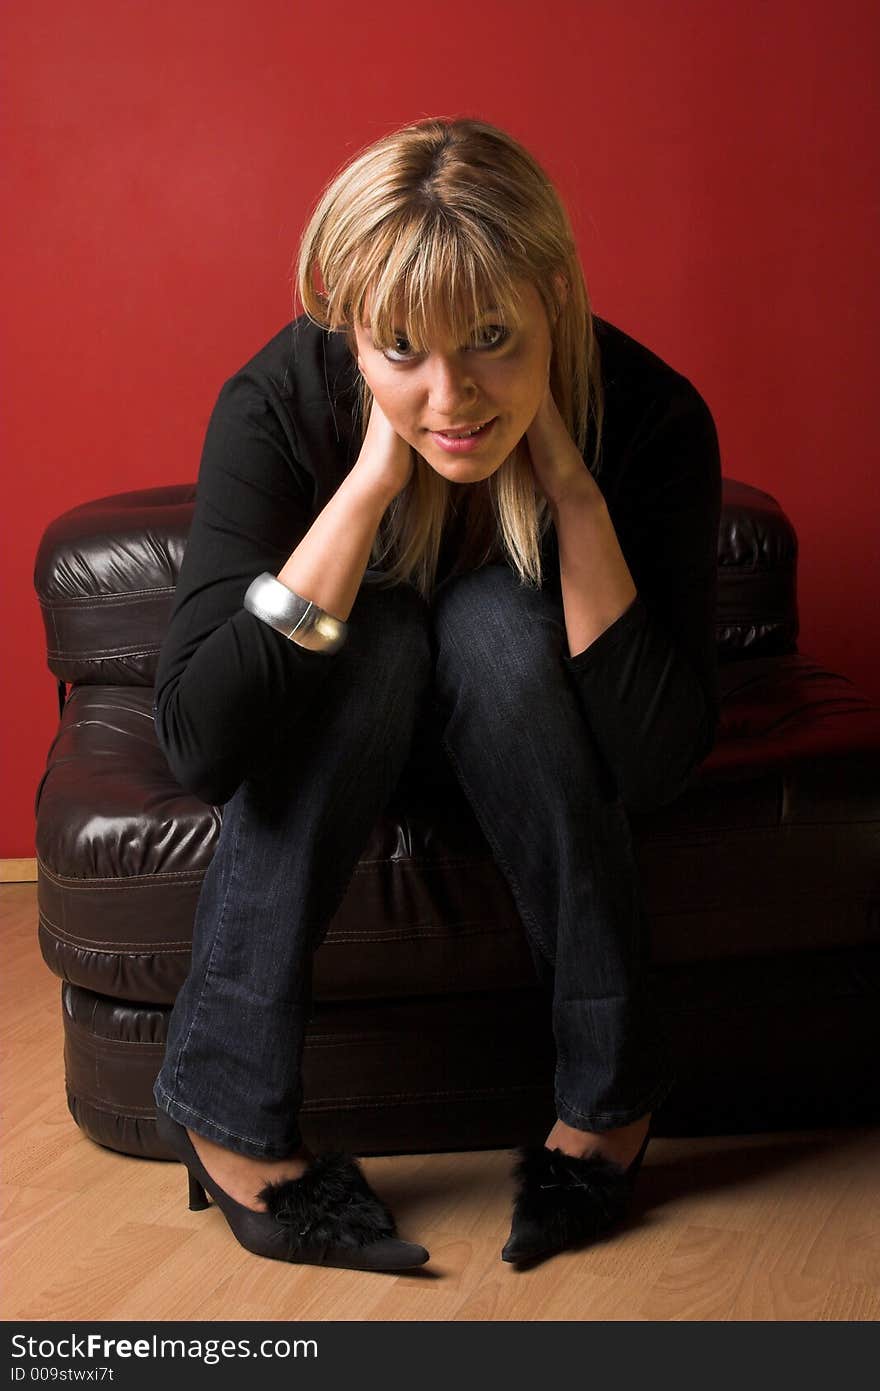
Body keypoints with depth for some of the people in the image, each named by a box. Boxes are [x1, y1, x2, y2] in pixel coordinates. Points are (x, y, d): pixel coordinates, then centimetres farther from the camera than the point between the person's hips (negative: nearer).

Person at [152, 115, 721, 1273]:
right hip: (345, 732, 0)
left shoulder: (651, 416, -27)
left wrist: (572, 487, -38)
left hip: (522, 732, 0)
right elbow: (198, 745, -37)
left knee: (497, 618, -32)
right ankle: (230, 1114, -24)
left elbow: (662, 762, -31)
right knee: (373, 632, -32)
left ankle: (612, 1095, -20)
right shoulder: (281, 402, -29)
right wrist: (371, 481, -41)